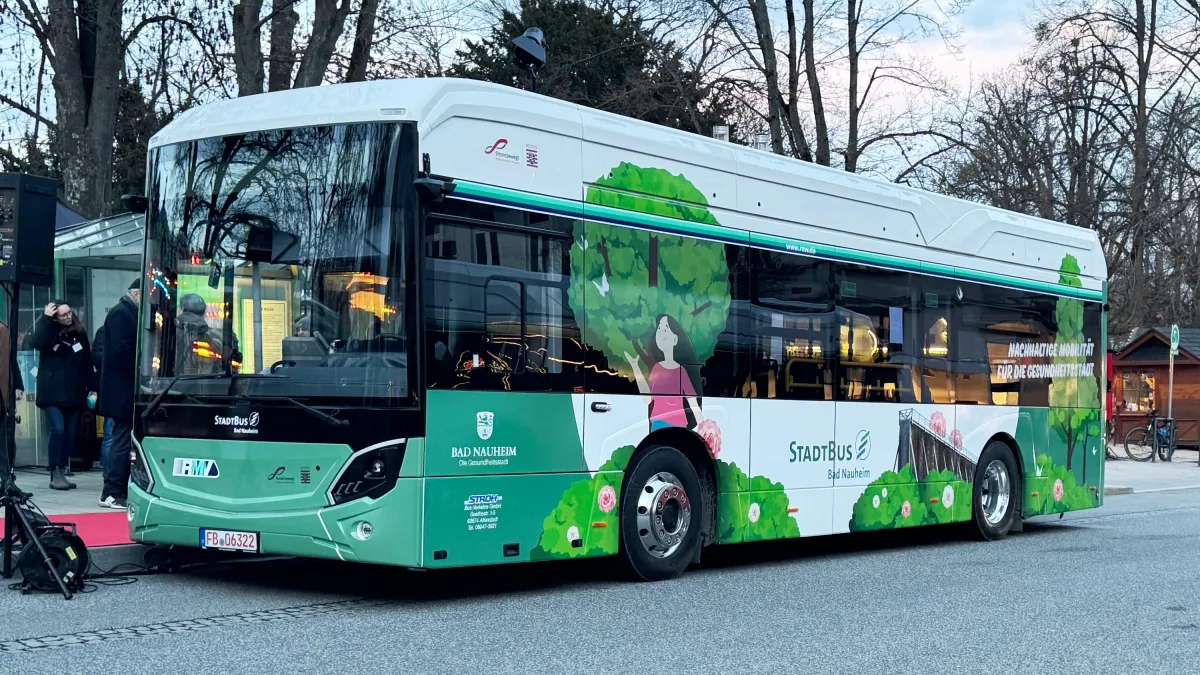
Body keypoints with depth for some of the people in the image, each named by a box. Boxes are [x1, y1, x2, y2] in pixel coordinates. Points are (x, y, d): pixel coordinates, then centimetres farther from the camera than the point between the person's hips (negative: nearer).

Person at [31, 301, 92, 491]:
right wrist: (46, 318, -21)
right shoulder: (48, 331, 0)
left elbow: (87, 362, 10)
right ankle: (55, 475, -8)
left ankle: (62, 472, 13)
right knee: (58, 430, -14)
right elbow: (37, 343, -23)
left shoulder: (79, 333, 8)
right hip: (52, 391, -4)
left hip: (74, 392, 4)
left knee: (71, 432, 3)